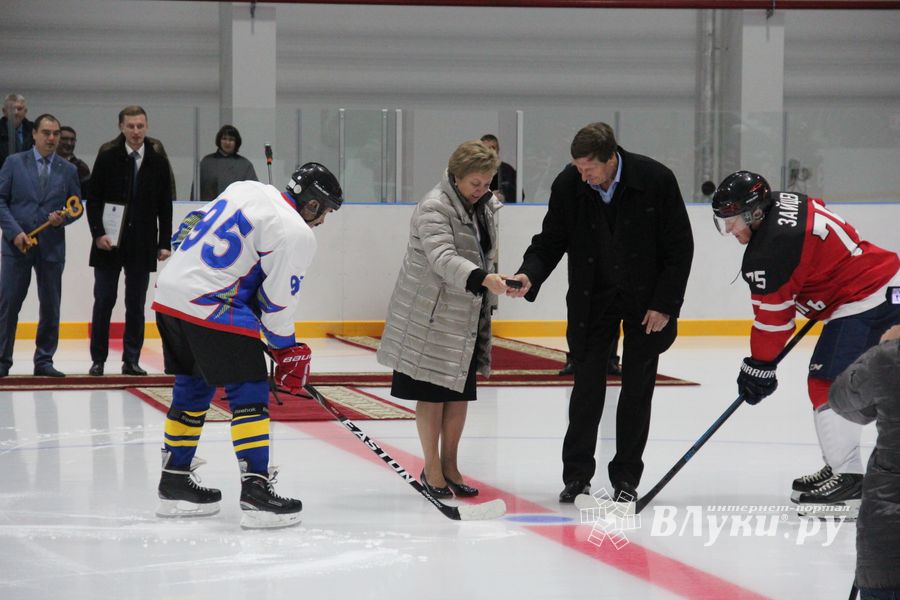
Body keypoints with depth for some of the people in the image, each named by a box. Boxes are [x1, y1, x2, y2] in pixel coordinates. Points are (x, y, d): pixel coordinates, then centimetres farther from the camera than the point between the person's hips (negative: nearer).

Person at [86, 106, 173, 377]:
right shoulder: (107, 159, 1)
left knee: (136, 304, 3)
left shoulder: (158, 163, 5)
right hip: (109, 243, -1)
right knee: (104, 302, 1)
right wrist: (98, 233, -11)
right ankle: (98, 359, 8)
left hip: (142, 246, 1)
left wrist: (164, 243, 0)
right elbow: (93, 200, 0)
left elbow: (165, 208, 7)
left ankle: (131, 360, 8)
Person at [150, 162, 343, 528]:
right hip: (212, 309, -9)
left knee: (193, 388, 20)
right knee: (249, 394, -2)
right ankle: (256, 491, -7)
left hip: (170, 293, 9)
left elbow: (190, 228, 21)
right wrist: (288, 350, 8)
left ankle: (174, 482, 28)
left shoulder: (246, 190, 14)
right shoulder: (298, 235, -9)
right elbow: (277, 301, -6)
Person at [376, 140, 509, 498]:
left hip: (469, 316, 7)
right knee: (432, 393, 0)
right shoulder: (434, 209, -20)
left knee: (461, 392, 10)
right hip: (431, 315, -7)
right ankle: (431, 469, 11)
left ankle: (450, 465, 21)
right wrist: (483, 278, -47)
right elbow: (443, 259, -33)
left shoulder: (484, 207, 7)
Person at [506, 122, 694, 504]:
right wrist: (530, 275, -24)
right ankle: (576, 475, 8)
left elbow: (680, 247, -12)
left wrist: (665, 305, -13)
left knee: (637, 388, 3)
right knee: (587, 385, -2)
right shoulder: (568, 186, -14)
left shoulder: (656, 180, -20)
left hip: (645, 299, -1)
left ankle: (626, 477, 12)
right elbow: (550, 241, -4)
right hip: (591, 298, 1)